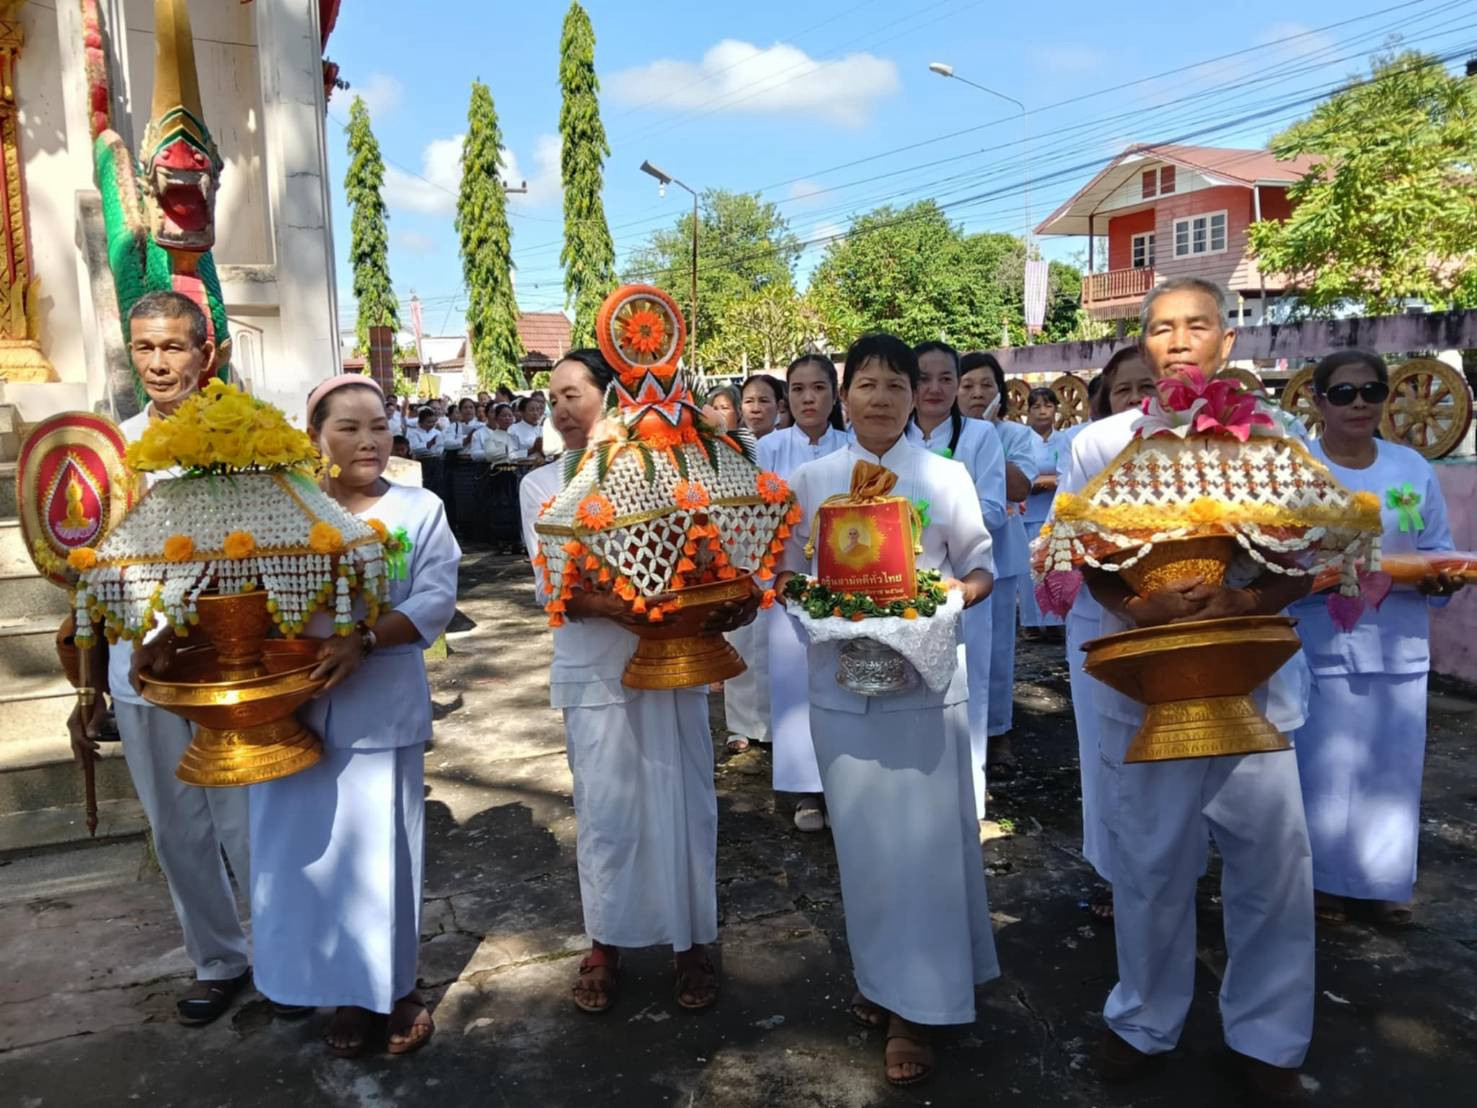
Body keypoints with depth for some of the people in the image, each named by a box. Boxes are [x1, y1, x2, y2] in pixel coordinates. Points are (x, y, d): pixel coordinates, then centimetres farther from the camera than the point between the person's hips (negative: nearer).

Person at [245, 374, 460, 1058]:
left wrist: (363, 639, -23)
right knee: (309, 848, 8)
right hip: (293, 708, 2)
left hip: (381, 710, -2)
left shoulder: (419, 509, 1)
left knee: (381, 847, 7)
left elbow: (435, 601, -9)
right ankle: (349, 992, 27)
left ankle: (394, 989, 27)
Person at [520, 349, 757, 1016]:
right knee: (605, 806, 6)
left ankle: (691, 941, 24)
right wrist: (623, 608, -23)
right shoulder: (542, 486, 5)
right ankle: (604, 943, 26)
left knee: (683, 800, 6)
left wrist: (729, 600, -19)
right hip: (594, 669, 0)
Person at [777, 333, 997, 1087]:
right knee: (865, 839, 10)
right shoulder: (811, 480, 4)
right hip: (841, 679, 1)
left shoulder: (947, 477, 1)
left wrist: (948, 596, -14)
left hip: (925, 677, -1)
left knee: (924, 838, 2)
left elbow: (980, 571, 6)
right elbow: (786, 573, 8)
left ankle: (914, 1005, 16)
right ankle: (882, 981, 30)